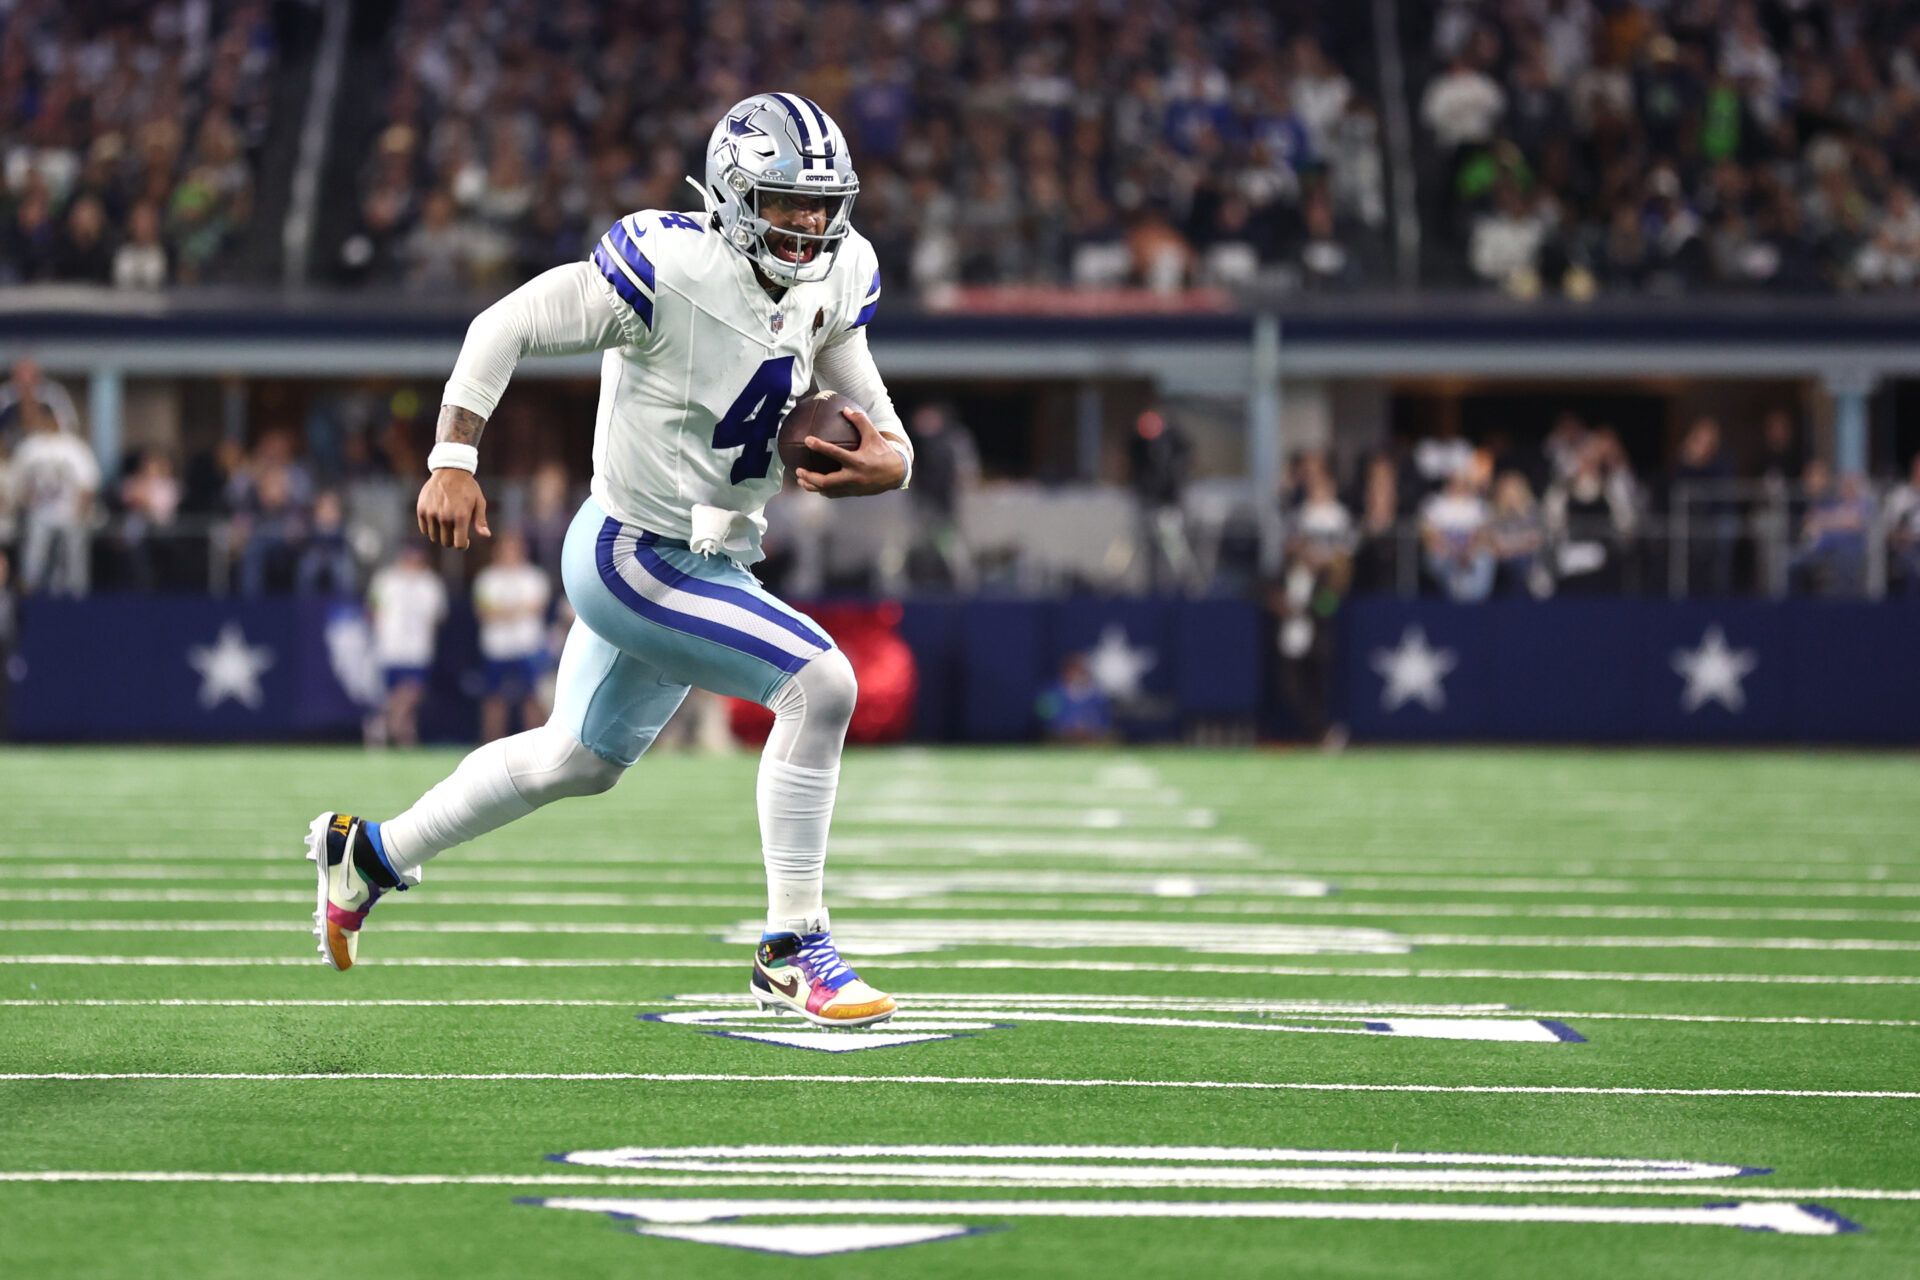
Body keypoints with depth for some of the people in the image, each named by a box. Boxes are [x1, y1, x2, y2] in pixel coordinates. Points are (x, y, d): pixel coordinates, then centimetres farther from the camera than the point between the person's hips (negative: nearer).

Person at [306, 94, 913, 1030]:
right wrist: (453, 462, -22)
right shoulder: (673, 268, -24)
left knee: (577, 760, 24)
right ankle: (792, 951, -11)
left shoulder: (836, 275, -2)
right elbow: (508, 326, -17)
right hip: (636, 558, -9)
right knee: (819, 684, -20)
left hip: (711, 557, 9)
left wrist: (888, 460, -19)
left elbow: (864, 406, 5)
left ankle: (371, 854, 43)